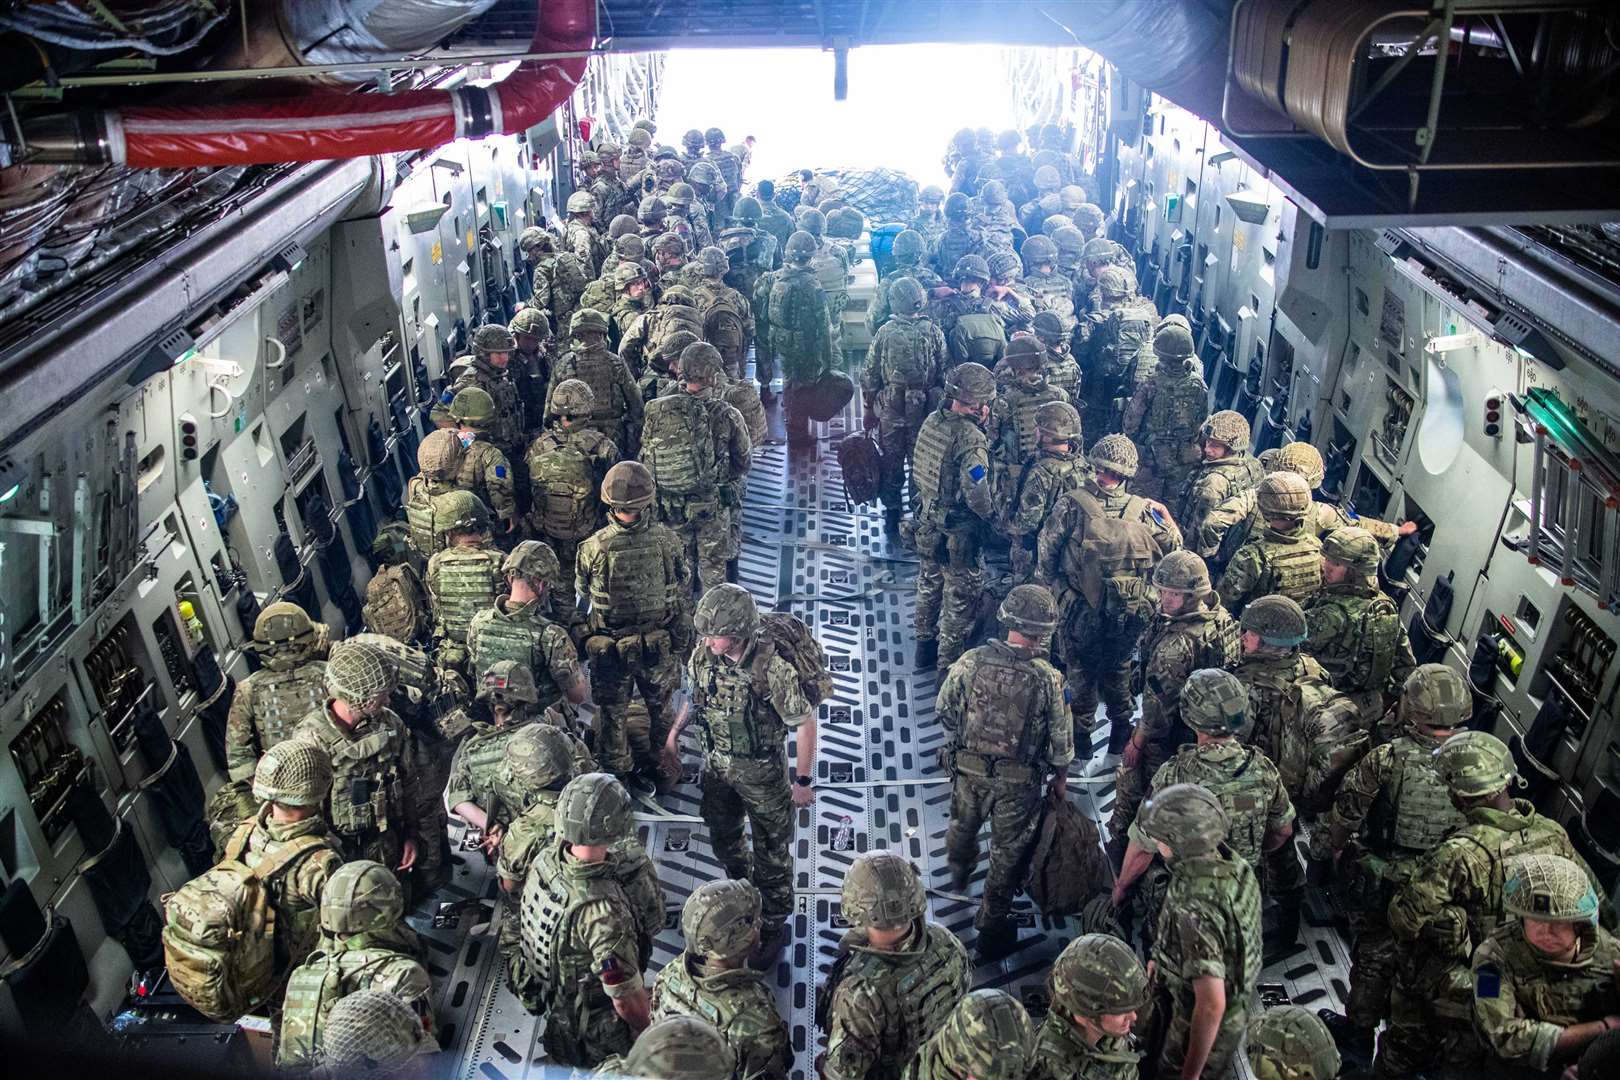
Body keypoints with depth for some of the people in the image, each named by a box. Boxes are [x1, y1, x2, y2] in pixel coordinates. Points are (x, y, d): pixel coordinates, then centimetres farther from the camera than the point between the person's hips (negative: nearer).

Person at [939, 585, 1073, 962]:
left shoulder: (971, 661, -18)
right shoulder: (1048, 679, -22)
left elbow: (944, 709, -5)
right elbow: (1061, 737, -10)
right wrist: (1061, 775, 9)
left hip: (969, 768, 3)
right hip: (1019, 780, -2)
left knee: (963, 825, 32)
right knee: (1007, 853, 17)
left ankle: (959, 875, 61)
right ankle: (991, 928, 30)